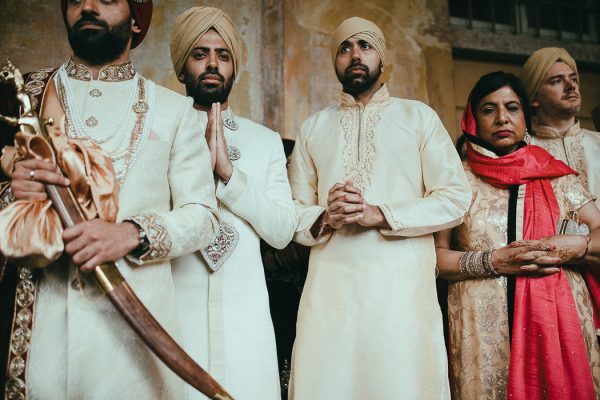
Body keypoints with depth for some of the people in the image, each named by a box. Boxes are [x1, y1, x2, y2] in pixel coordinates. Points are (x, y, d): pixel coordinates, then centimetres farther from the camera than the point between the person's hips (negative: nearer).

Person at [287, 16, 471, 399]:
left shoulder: (419, 116, 10)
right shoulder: (312, 128, 17)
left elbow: (456, 197, 1)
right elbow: (295, 211, 13)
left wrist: (380, 215, -11)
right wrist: (325, 218, -10)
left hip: (403, 284, -1)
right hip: (329, 285, 2)